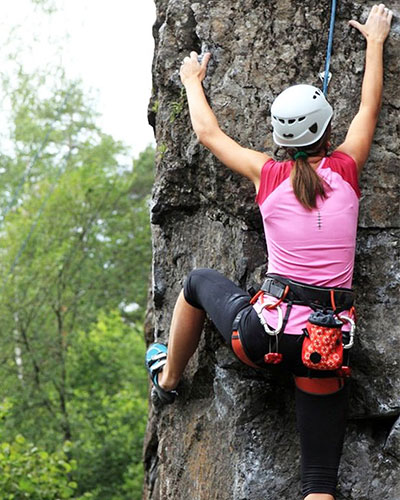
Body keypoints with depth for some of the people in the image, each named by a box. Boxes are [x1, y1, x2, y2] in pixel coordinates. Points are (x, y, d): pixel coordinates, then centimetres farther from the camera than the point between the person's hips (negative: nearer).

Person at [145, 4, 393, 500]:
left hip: (263, 334, 0)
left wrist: (193, 82, 38)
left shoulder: (268, 174, 3)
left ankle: (167, 378, 48)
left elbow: (208, 133, 20)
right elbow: (369, 107, 21)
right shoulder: (345, 169, 3)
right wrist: (374, 40, 36)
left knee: (199, 281, 32)